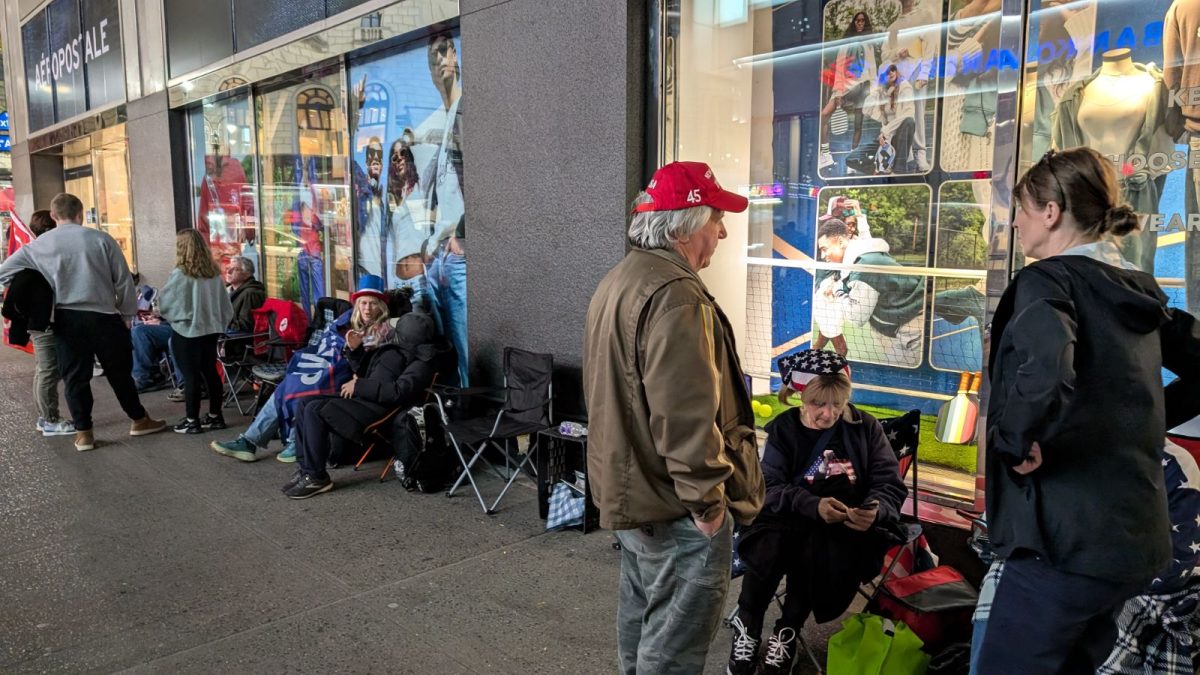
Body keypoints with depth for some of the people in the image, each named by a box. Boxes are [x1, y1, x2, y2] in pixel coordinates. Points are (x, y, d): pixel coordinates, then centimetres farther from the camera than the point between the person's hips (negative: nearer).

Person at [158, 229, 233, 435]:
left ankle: (192, 421, 9)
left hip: (186, 331, -5)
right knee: (211, 372, 12)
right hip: (210, 329, 5)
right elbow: (225, 304, 6)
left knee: (191, 375, 2)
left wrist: (172, 315, 13)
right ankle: (215, 416, 20)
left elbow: (163, 303, -6)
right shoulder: (214, 273, 1)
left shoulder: (180, 274, -14)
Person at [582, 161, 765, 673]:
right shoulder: (675, 295, -24)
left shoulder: (618, 282, 10)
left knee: (640, 613, 25)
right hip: (674, 507, -10)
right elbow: (685, 416, -29)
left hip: (628, 490, 10)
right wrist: (707, 500, -18)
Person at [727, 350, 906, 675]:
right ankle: (747, 626, -8)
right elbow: (771, 487, -10)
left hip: (847, 525, 0)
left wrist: (875, 510, -26)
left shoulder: (865, 427, 2)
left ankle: (788, 631, -11)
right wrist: (814, 506, -30)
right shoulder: (784, 428, 1)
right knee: (769, 545, -33)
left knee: (816, 549, -34)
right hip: (792, 517, 0)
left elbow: (890, 485, -1)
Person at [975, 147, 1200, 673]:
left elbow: (1042, 378, -35)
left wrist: (1017, 441, -18)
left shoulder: (1049, 281, -14)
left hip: (1067, 535, -8)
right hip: (1135, 533, 9)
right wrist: (1132, 426, 16)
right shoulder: (1139, 290, 10)